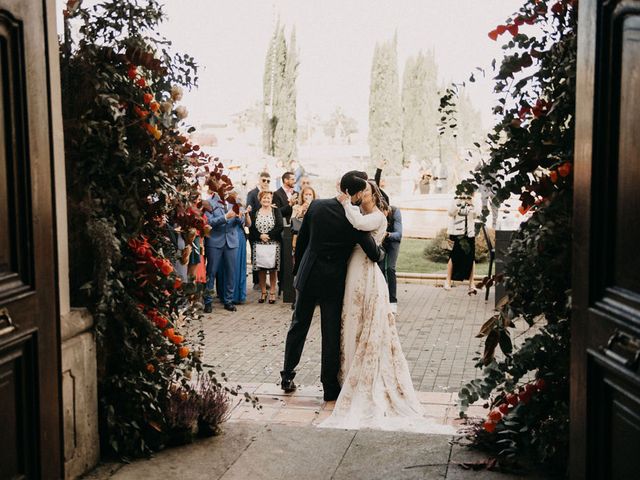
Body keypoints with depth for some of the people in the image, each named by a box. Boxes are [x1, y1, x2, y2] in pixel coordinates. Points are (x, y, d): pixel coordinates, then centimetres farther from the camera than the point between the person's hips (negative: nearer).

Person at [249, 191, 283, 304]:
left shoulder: (276, 211, 5)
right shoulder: (255, 213, 9)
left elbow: (280, 227, -5)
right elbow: (251, 229, 2)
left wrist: (268, 235, -14)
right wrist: (260, 236, -13)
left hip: (273, 244, -1)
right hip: (258, 244, 1)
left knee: (273, 269, 0)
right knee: (260, 269, 3)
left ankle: (272, 292, 8)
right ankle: (263, 292, 12)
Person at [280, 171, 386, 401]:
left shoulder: (316, 206, -6)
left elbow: (301, 241, 3)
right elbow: (374, 254, -9)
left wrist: (297, 269, 15)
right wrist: (381, 252, 15)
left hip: (308, 276, 4)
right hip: (333, 282, -3)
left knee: (298, 326, 16)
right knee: (331, 334, 7)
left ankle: (287, 377, 23)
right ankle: (330, 388, 15)